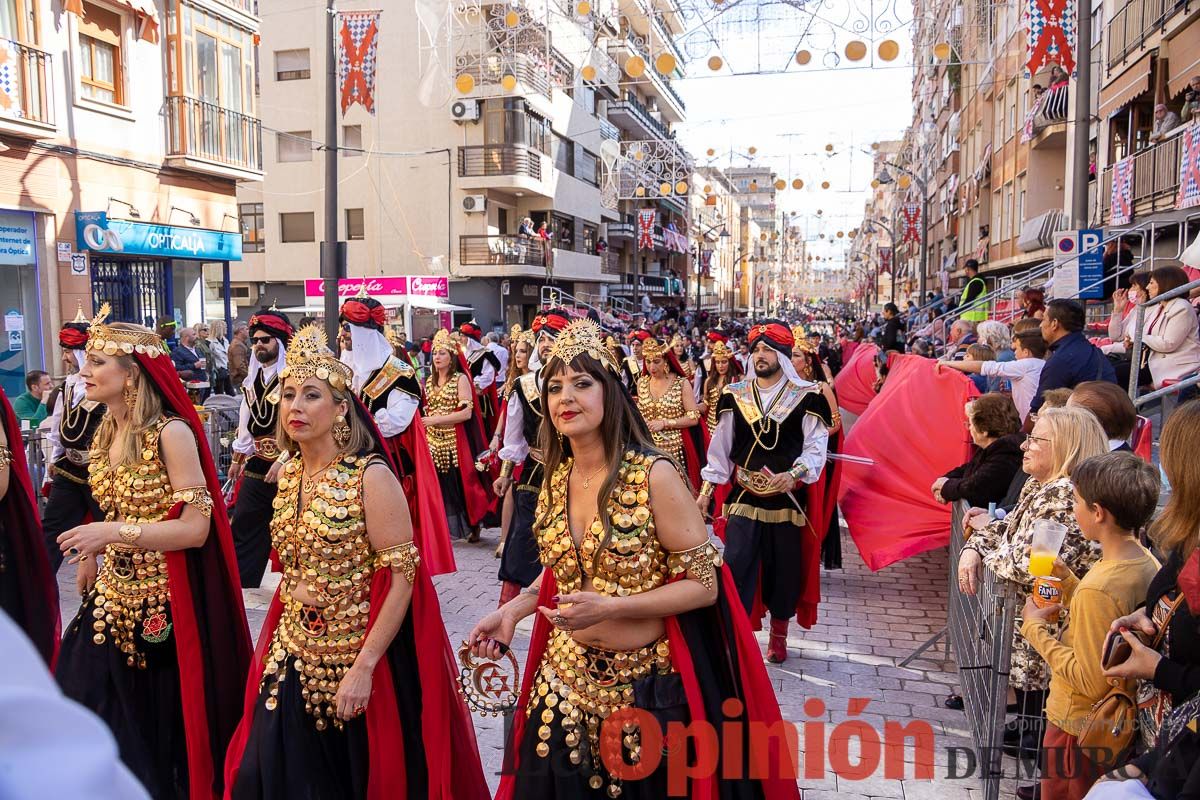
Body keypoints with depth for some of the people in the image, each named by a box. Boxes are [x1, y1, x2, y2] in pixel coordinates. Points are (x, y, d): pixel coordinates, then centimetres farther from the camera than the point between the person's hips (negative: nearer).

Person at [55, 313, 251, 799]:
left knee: (161, 723, 8)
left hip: (163, 607, -7)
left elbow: (196, 528, -21)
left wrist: (114, 533, -27)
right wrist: (92, 555, 11)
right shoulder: (106, 432, 6)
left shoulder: (171, 433, -18)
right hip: (113, 596, 7)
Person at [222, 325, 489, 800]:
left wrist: (363, 669, -21)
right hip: (292, 657, 6)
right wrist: (282, 626, 6)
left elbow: (402, 578, -19)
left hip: (359, 657, -6)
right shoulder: (288, 473, 3)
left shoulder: (371, 476, -18)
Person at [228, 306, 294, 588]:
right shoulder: (253, 378, 13)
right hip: (257, 466, 8)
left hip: (288, 468, -8)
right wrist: (237, 459, 23)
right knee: (243, 525, 11)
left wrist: (283, 460, -20)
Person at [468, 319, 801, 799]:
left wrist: (608, 607, -24)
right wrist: (513, 610, -2)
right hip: (566, 683, 5)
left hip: (646, 688, -5)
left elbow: (704, 584, -16)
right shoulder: (557, 476, 0)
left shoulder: (653, 475, -19)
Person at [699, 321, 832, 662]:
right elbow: (720, 446, 8)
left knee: (784, 569, 10)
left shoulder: (807, 396, -4)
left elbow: (816, 446, -6)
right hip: (743, 497, 1)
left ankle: (779, 635, 28)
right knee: (736, 566, -5)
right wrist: (707, 489, 6)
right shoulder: (735, 396, 4)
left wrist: (794, 474, -23)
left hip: (787, 499, -1)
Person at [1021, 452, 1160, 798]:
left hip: (1079, 732, -8)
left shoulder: (1099, 588, -31)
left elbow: (1090, 682, -25)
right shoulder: (1147, 565, -4)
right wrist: (1065, 578, 4)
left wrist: (1036, 628, -17)